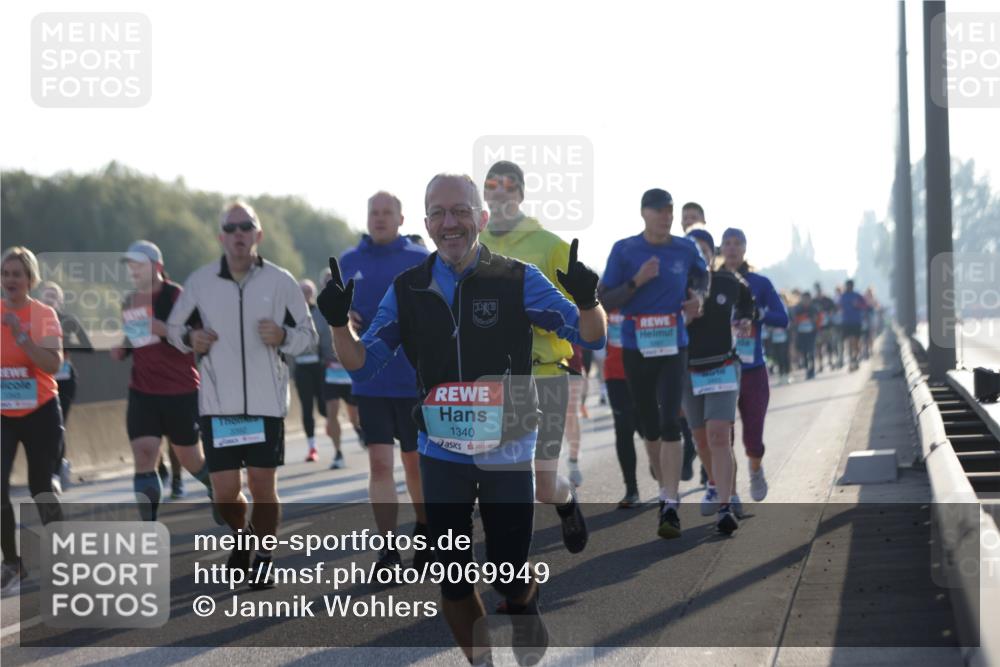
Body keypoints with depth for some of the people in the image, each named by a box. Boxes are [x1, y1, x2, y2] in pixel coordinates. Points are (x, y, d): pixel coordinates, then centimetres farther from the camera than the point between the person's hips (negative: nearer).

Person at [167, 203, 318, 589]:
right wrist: (189, 338, -7)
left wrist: (283, 337, -15)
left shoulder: (281, 282, 0)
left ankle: (263, 556, 21)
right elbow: (175, 327, 16)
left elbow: (309, 336, 6)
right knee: (225, 492, 1)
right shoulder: (199, 282, 3)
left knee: (263, 487, 0)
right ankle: (242, 536, 33)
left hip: (267, 403, -1)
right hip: (218, 405, 1)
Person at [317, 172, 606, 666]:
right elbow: (362, 365, 3)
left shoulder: (518, 281, -7)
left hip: (508, 453, -2)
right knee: (451, 576, 6)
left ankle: (525, 610, 38)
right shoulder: (407, 290, 1)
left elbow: (590, 338, -8)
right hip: (441, 456, 2)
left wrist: (586, 300, -30)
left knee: (509, 574, 1)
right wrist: (338, 323, -16)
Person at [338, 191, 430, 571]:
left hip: (415, 378, -1)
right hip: (370, 379, 1)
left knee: (415, 463, 10)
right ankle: (388, 551, -4)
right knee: (380, 462, -6)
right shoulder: (349, 262, 7)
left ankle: (424, 530, 33)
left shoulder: (421, 260, 0)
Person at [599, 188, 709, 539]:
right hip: (636, 348, 1)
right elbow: (605, 300, -4)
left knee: (670, 423, -13)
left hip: (673, 347, -1)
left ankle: (670, 507, -18)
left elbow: (701, 273, 26)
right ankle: (665, 488, 31)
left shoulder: (686, 250, 3)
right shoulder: (624, 250, -3)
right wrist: (637, 281, -17)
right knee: (648, 425, 11)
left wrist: (697, 294, 5)